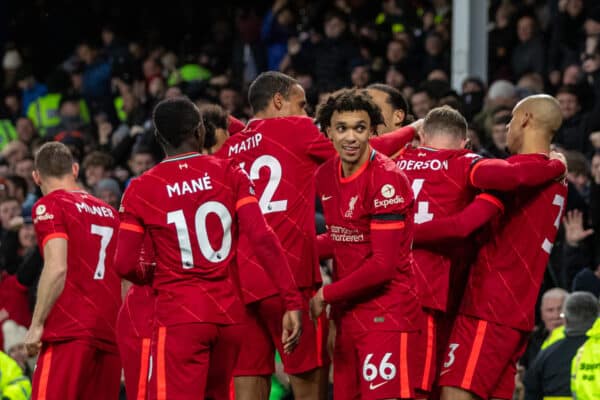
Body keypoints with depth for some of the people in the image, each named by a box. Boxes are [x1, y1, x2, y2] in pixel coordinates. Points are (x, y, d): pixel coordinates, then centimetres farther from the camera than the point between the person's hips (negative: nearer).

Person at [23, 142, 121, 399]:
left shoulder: (50, 206, -1)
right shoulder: (109, 212, 19)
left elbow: (57, 268, -13)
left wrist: (36, 325, -10)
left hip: (69, 331, -7)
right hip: (110, 330, 7)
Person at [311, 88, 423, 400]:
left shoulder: (387, 179, -16)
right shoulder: (325, 175, 7)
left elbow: (383, 264, -18)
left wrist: (326, 295, -11)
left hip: (387, 313, -8)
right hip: (347, 313, 8)